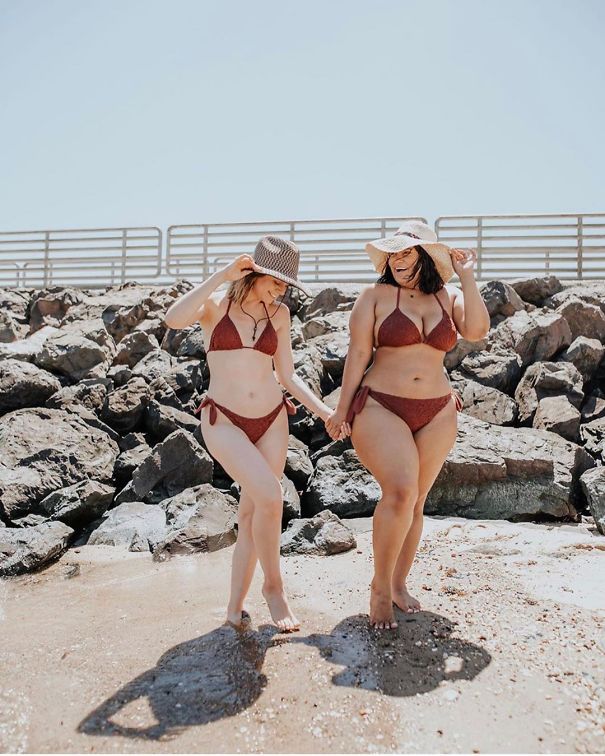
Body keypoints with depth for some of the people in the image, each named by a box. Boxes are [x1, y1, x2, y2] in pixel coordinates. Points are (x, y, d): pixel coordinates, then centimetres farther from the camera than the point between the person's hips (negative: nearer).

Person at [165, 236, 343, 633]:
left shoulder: (279, 314, 7)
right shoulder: (215, 303, -2)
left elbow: (287, 375, 10)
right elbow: (174, 319, -23)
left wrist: (324, 411, 2)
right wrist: (223, 275, -20)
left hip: (273, 421, 4)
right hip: (224, 421, -4)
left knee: (252, 511, 5)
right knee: (270, 497, -20)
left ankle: (236, 604, 19)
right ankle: (274, 585, 4)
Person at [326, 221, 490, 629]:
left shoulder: (449, 297, 8)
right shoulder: (376, 296, -1)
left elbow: (477, 331, -10)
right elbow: (358, 354, -3)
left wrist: (467, 275, -6)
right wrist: (342, 410, -4)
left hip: (437, 414, 4)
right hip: (382, 409, -4)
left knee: (415, 501, 11)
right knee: (400, 493, -21)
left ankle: (399, 583, 28)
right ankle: (380, 587, 0)